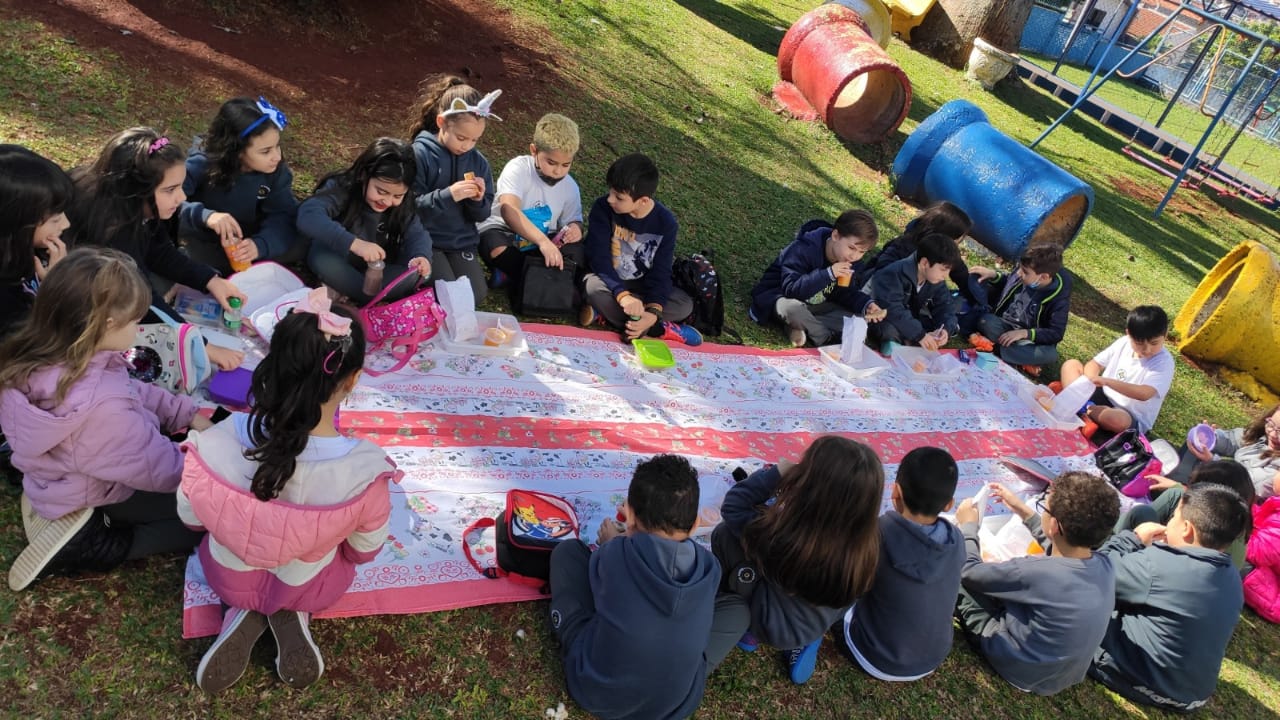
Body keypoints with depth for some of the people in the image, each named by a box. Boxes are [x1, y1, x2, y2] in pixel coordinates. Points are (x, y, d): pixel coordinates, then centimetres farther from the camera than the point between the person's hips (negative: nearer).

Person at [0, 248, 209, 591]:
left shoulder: (34, 358, -15)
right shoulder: (102, 407, -42)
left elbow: (133, 391, 1)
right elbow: (164, 471, -27)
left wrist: (189, 413, -2)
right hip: (105, 502, -8)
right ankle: (90, 547, -4)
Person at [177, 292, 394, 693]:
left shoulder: (219, 442, -32)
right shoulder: (365, 469, -36)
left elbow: (190, 518, -10)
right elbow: (365, 551, -15)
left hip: (230, 580, 1)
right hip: (311, 589, -1)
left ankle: (244, 615, 11)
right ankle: (292, 616, 10)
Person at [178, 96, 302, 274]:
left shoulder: (276, 170, -17)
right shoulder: (202, 164, -26)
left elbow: (283, 215, -20)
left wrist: (260, 244, -40)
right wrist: (204, 215, -51)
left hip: (250, 241, 2)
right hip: (207, 244, -2)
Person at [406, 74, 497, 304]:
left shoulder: (478, 161, 3)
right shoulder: (420, 154, -12)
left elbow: (482, 215, 8)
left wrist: (479, 200, -15)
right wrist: (448, 196, -28)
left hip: (463, 241, 4)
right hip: (426, 240, -4)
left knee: (476, 295, -11)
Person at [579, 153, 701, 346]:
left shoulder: (665, 222, -16)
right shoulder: (603, 207, -20)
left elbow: (661, 271, -16)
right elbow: (598, 257, -26)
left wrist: (653, 312, -33)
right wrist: (622, 295, -42)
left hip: (642, 285, 2)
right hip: (608, 280, -2)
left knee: (685, 306, -18)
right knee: (593, 287, -36)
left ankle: (606, 313, -21)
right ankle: (660, 330, -26)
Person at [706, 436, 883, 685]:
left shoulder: (779, 533, -38)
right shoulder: (866, 545, -28)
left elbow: (732, 507, -18)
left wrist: (778, 473, -20)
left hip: (771, 625, -3)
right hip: (816, 626, 3)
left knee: (724, 534, 4)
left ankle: (745, 625, 19)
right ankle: (802, 642, 19)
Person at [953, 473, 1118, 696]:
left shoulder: (1037, 571, -37)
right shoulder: (1105, 566, -16)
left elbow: (969, 571, -18)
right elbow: (1061, 546, 10)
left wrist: (968, 525, -2)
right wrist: (1023, 511, 14)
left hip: (1022, 671, -6)